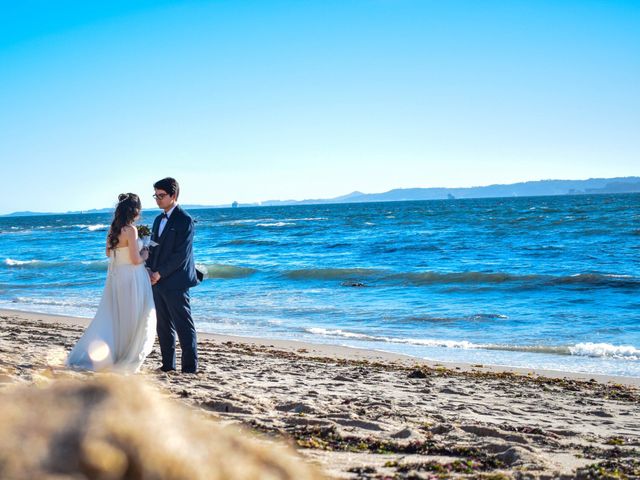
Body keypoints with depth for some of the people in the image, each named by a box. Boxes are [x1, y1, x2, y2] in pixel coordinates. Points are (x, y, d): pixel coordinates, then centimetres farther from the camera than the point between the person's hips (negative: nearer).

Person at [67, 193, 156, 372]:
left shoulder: (113, 229, 5)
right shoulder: (131, 230, -18)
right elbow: (135, 260, -20)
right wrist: (144, 255, 1)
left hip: (115, 276, 8)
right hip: (131, 278, -7)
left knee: (111, 317, 14)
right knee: (132, 318, 5)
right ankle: (126, 360, 12)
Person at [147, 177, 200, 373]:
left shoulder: (185, 220, -10)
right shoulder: (158, 220, 17)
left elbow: (181, 254, -16)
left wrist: (160, 273, -14)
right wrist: (149, 269, 2)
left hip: (175, 283, -8)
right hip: (159, 283, 8)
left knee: (184, 326, -4)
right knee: (164, 327, 11)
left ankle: (190, 366, 0)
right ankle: (168, 365, 17)